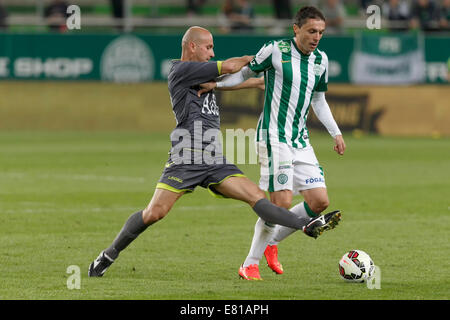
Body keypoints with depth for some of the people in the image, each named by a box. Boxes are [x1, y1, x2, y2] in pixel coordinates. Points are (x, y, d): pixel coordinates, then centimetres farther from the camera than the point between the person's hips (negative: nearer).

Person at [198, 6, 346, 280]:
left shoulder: (321, 60, 10)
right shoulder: (276, 50, -8)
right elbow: (245, 72, 4)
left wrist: (336, 133, 17)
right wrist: (216, 84, -10)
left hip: (301, 140, 7)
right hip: (274, 137, -7)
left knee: (320, 202, -2)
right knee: (282, 201, -16)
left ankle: (272, 242, 19)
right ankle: (250, 264, -1)